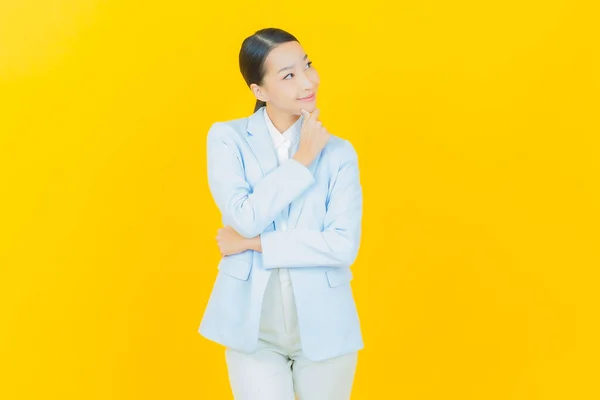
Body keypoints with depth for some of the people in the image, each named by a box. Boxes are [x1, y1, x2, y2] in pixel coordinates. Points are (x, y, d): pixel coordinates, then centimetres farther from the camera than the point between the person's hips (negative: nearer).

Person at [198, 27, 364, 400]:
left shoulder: (339, 153, -1)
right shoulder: (227, 138, -2)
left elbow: (344, 246, -12)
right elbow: (246, 217, -15)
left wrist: (253, 243, -12)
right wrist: (302, 159, -12)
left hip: (324, 328, 1)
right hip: (253, 327, -1)